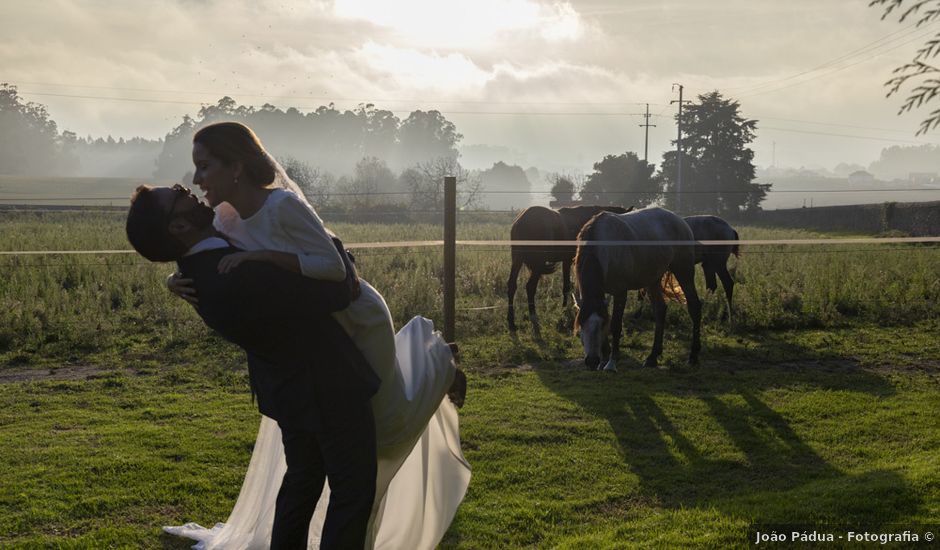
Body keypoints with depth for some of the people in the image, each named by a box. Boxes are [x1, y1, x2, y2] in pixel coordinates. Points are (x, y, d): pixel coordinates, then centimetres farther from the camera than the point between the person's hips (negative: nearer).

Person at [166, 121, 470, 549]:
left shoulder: (284, 205, -33)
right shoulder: (227, 219, -11)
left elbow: (335, 267, -35)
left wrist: (262, 256, -42)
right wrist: (179, 283, -30)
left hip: (357, 319, -7)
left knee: (386, 427, 9)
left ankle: (433, 359, 32)